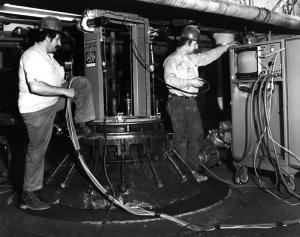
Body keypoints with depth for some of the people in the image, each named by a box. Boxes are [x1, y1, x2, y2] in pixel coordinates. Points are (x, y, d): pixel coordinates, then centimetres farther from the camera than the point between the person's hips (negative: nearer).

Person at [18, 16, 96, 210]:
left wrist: (65, 83, 9)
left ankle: (80, 125, 10)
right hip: (37, 109, -9)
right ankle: (28, 196, 12)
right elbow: (35, 87, -34)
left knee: (82, 83, 5)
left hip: (52, 102, 9)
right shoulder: (32, 56, -21)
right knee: (37, 151, -1)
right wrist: (65, 91, -28)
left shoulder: (46, 55, 11)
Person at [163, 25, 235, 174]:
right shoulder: (172, 59, -7)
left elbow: (208, 56, 28)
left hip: (191, 102, 7)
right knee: (181, 139, -1)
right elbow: (169, 79, -22)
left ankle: (193, 170, 17)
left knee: (197, 136, 7)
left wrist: (225, 47, 28)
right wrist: (190, 82, -24)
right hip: (178, 102, -7)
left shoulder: (192, 58, 15)